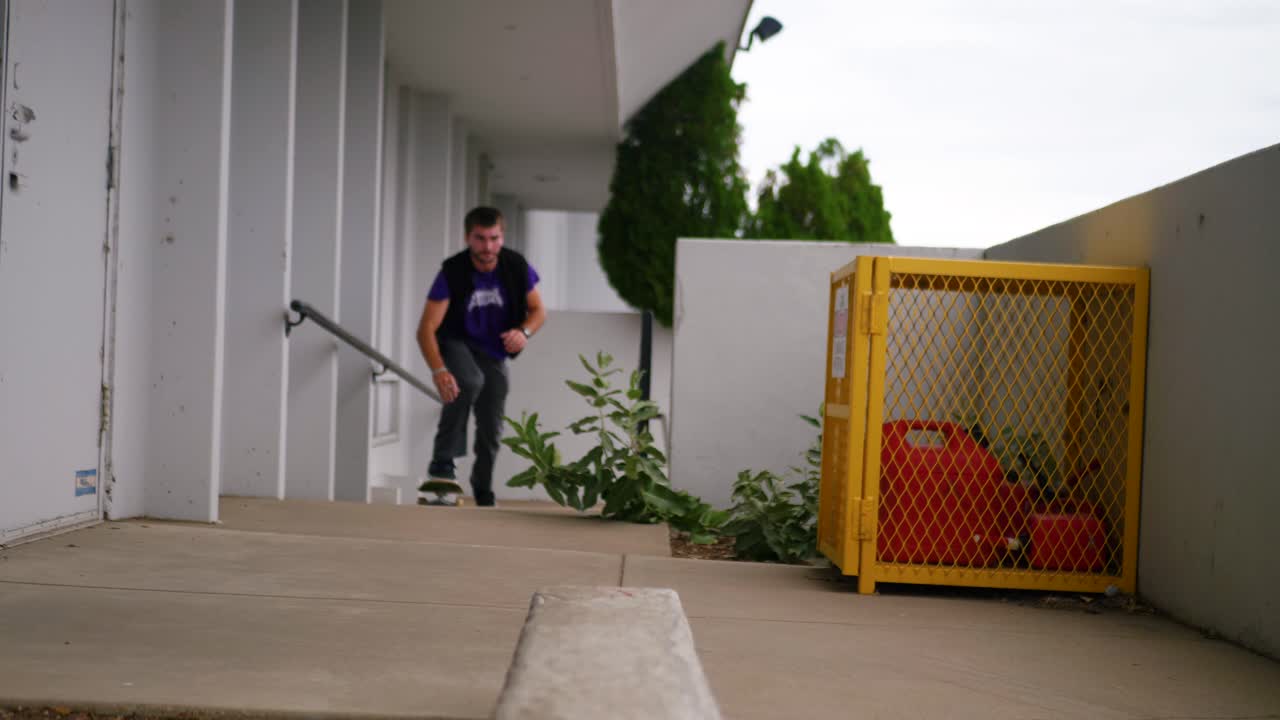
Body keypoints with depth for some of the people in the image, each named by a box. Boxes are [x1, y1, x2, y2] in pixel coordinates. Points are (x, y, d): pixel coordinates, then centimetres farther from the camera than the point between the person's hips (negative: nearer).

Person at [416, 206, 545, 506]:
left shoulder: (517, 267, -16)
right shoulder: (451, 273, -25)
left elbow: (538, 310, -2)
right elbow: (427, 329, -28)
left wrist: (524, 331, -25)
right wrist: (438, 371, -43)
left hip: (493, 352, 3)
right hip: (456, 344, -3)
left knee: (491, 429, 7)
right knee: (470, 381, -37)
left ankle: (482, 490, 35)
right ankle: (442, 463, -27)